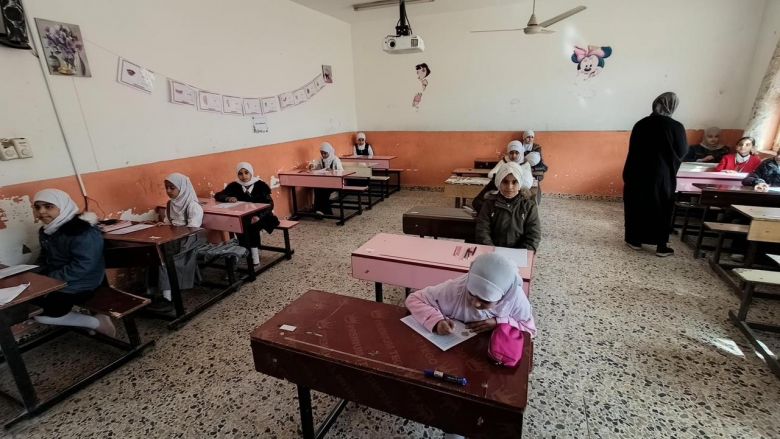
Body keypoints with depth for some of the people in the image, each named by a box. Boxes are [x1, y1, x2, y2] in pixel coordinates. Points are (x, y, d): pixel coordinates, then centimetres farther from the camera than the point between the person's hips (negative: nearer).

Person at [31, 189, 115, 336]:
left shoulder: (82, 232, -25)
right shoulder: (46, 230, 7)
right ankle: (69, 311, 13)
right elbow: (44, 257, 19)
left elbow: (82, 267, -28)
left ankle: (97, 322, -6)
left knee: (40, 314, -15)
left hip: (80, 285, -10)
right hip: (55, 282, 10)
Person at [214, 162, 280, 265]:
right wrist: (228, 198, -22)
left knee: (253, 226, -33)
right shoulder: (234, 186, 3)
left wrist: (259, 216, -31)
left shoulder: (260, 185, -6)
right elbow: (217, 195, 3)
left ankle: (254, 254, -24)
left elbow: (270, 204, -13)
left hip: (260, 216, -2)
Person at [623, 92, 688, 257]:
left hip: (638, 174, 2)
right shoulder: (676, 127, -10)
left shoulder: (640, 124, -2)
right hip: (663, 175, -2)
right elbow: (682, 153, -2)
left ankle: (635, 240, 19)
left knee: (637, 207, 12)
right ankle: (661, 246, 13)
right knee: (661, 209, 8)